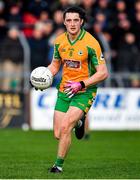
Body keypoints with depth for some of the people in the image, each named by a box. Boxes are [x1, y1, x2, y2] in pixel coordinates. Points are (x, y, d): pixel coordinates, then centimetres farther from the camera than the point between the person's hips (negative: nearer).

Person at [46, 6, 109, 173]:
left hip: (84, 92, -5)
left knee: (65, 127, -21)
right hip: (64, 90, 5)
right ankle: (78, 122, 38)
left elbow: (103, 73, -14)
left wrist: (81, 84, -24)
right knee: (58, 134, 5)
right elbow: (55, 65, 16)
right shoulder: (59, 41, 0)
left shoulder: (90, 43, -16)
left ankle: (58, 165, -3)